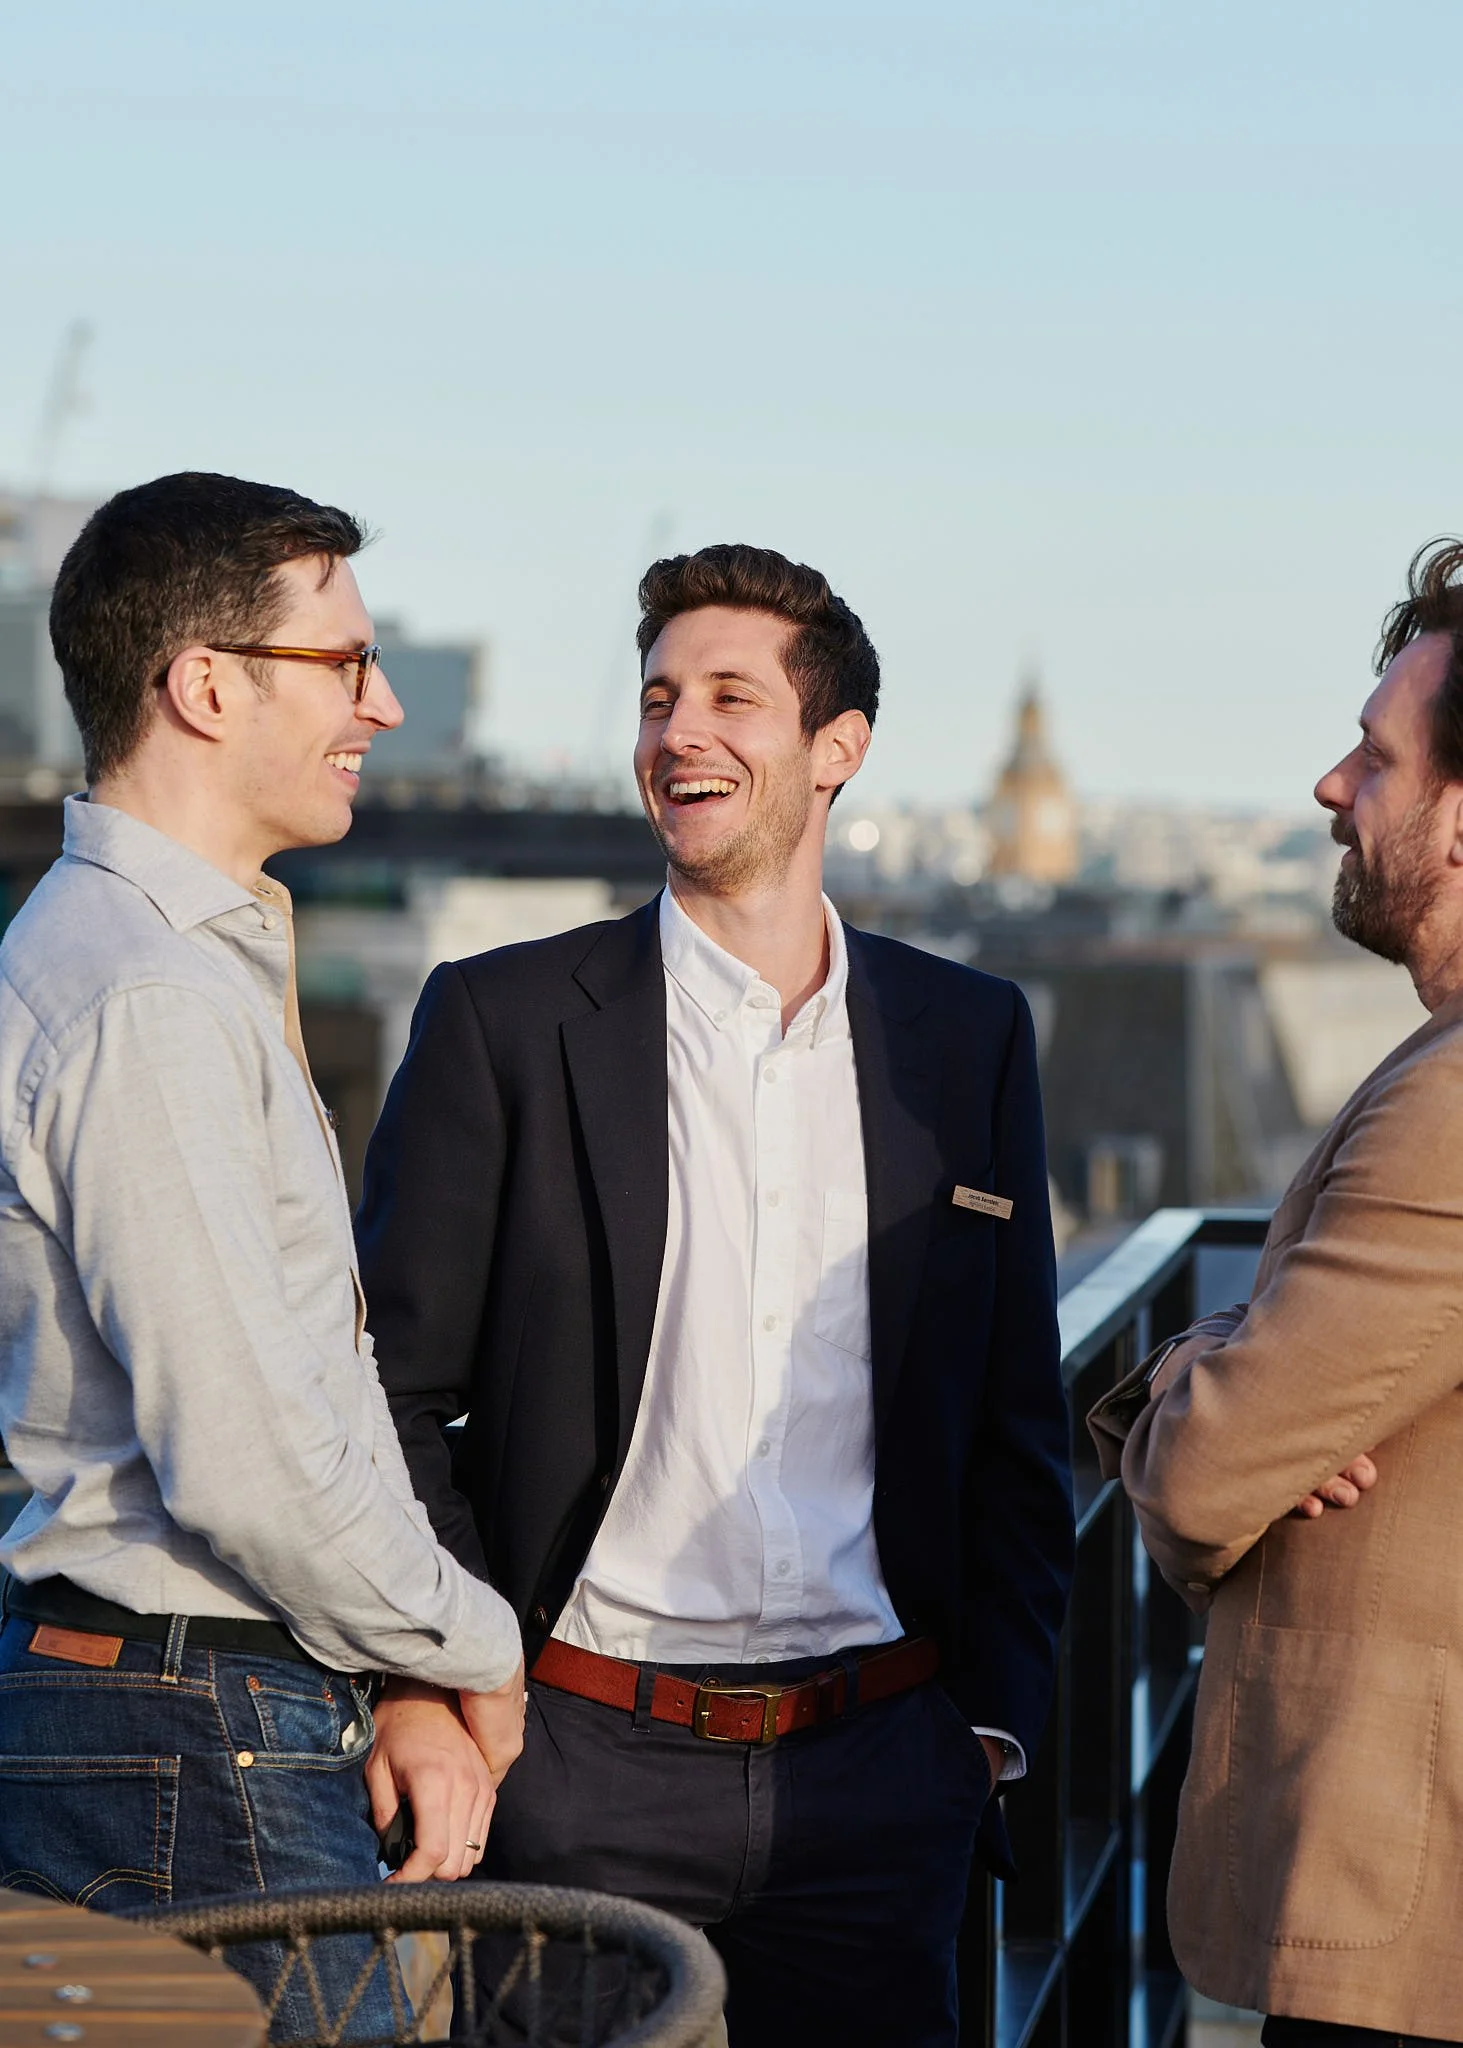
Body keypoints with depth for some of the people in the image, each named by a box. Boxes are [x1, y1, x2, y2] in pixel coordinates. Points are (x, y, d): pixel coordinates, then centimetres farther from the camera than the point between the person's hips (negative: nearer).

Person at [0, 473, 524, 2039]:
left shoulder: (203, 966, 17)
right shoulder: (150, 1005, -17)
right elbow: (246, 1461, -22)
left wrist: (413, 1683, 9)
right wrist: (473, 1652, -6)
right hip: (204, 1753, -10)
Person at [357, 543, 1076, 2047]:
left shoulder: (971, 1036, 9)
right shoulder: (502, 1021, 1)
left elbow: (1018, 1418, 13)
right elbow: (392, 1395, 1)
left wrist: (995, 1709, 6)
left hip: (879, 1770, 2)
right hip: (584, 1767, -2)